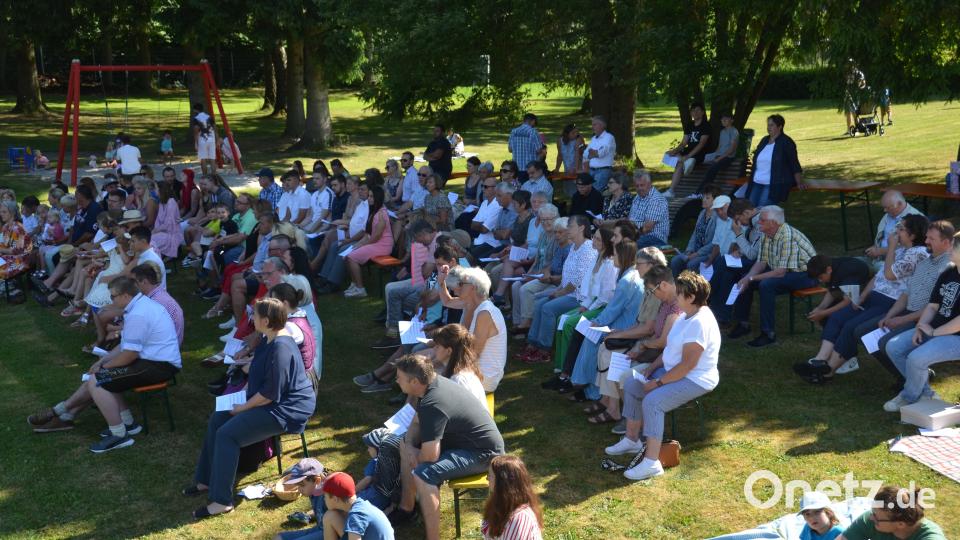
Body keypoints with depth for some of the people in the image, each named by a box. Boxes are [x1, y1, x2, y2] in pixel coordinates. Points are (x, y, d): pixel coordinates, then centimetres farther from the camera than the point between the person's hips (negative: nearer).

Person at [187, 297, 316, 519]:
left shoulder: (281, 349, -26)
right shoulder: (268, 341, 7)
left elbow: (270, 394, -25)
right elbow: (257, 375, 22)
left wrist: (244, 407, -14)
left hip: (285, 410, -11)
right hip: (267, 400, 11)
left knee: (227, 434, -20)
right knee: (216, 420, 6)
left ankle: (221, 501, -13)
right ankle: (206, 480, 17)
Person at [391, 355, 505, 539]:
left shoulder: (432, 405, -30)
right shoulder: (433, 383, -2)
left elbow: (430, 455, -30)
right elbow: (417, 420, 16)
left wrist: (416, 458, -7)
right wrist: (409, 445, -2)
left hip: (483, 452, -10)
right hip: (465, 439, 10)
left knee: (422, 474, -29)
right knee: (407, 448, 13)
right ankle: (406, 508, 24)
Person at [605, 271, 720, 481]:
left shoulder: (700, 323, -25)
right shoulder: (686, 316, 8)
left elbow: (687, 365, -27)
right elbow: (670, 349, 18)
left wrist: (658, 382, -21)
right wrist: (652, 368, 6)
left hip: (695, 380, -11)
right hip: (671, 370, 11)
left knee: (652, 401, -30)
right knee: (631, 385, 4)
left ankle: (652, 463, -26)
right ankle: (632, 440, 15)